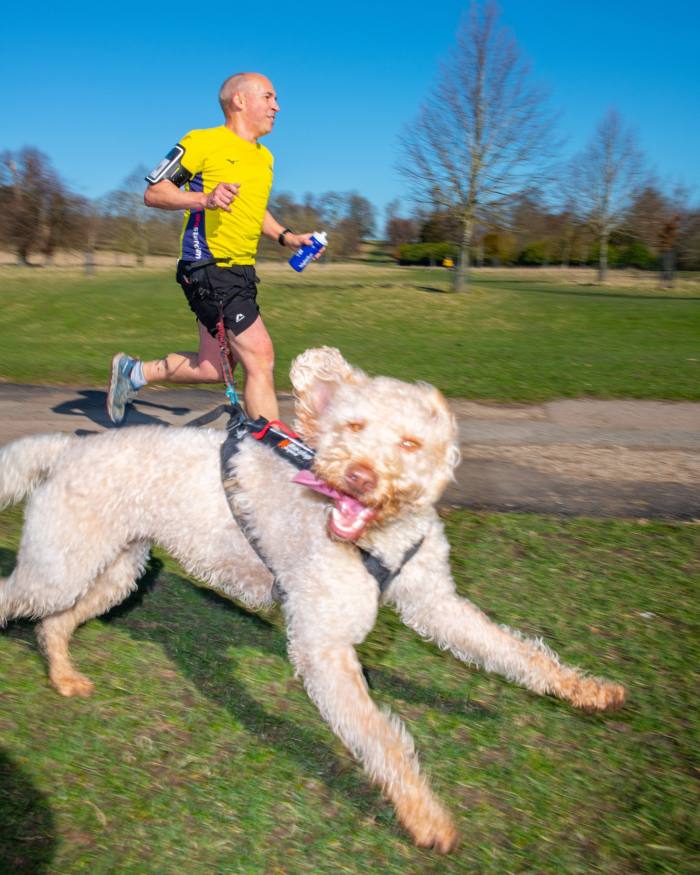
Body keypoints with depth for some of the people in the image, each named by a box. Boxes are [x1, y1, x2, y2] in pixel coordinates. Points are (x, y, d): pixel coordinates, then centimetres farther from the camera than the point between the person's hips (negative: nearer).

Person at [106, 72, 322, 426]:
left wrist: (285, 236, 15)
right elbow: (153, 192, -8)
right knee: (260, 357, -14)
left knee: (212, 370, 12)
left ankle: (132, 371, 31)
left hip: (240, 272, 9)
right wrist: (205, 198, -24)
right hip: (209, 268, -9)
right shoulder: (202, 142, -7)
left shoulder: (265, 157, 18)